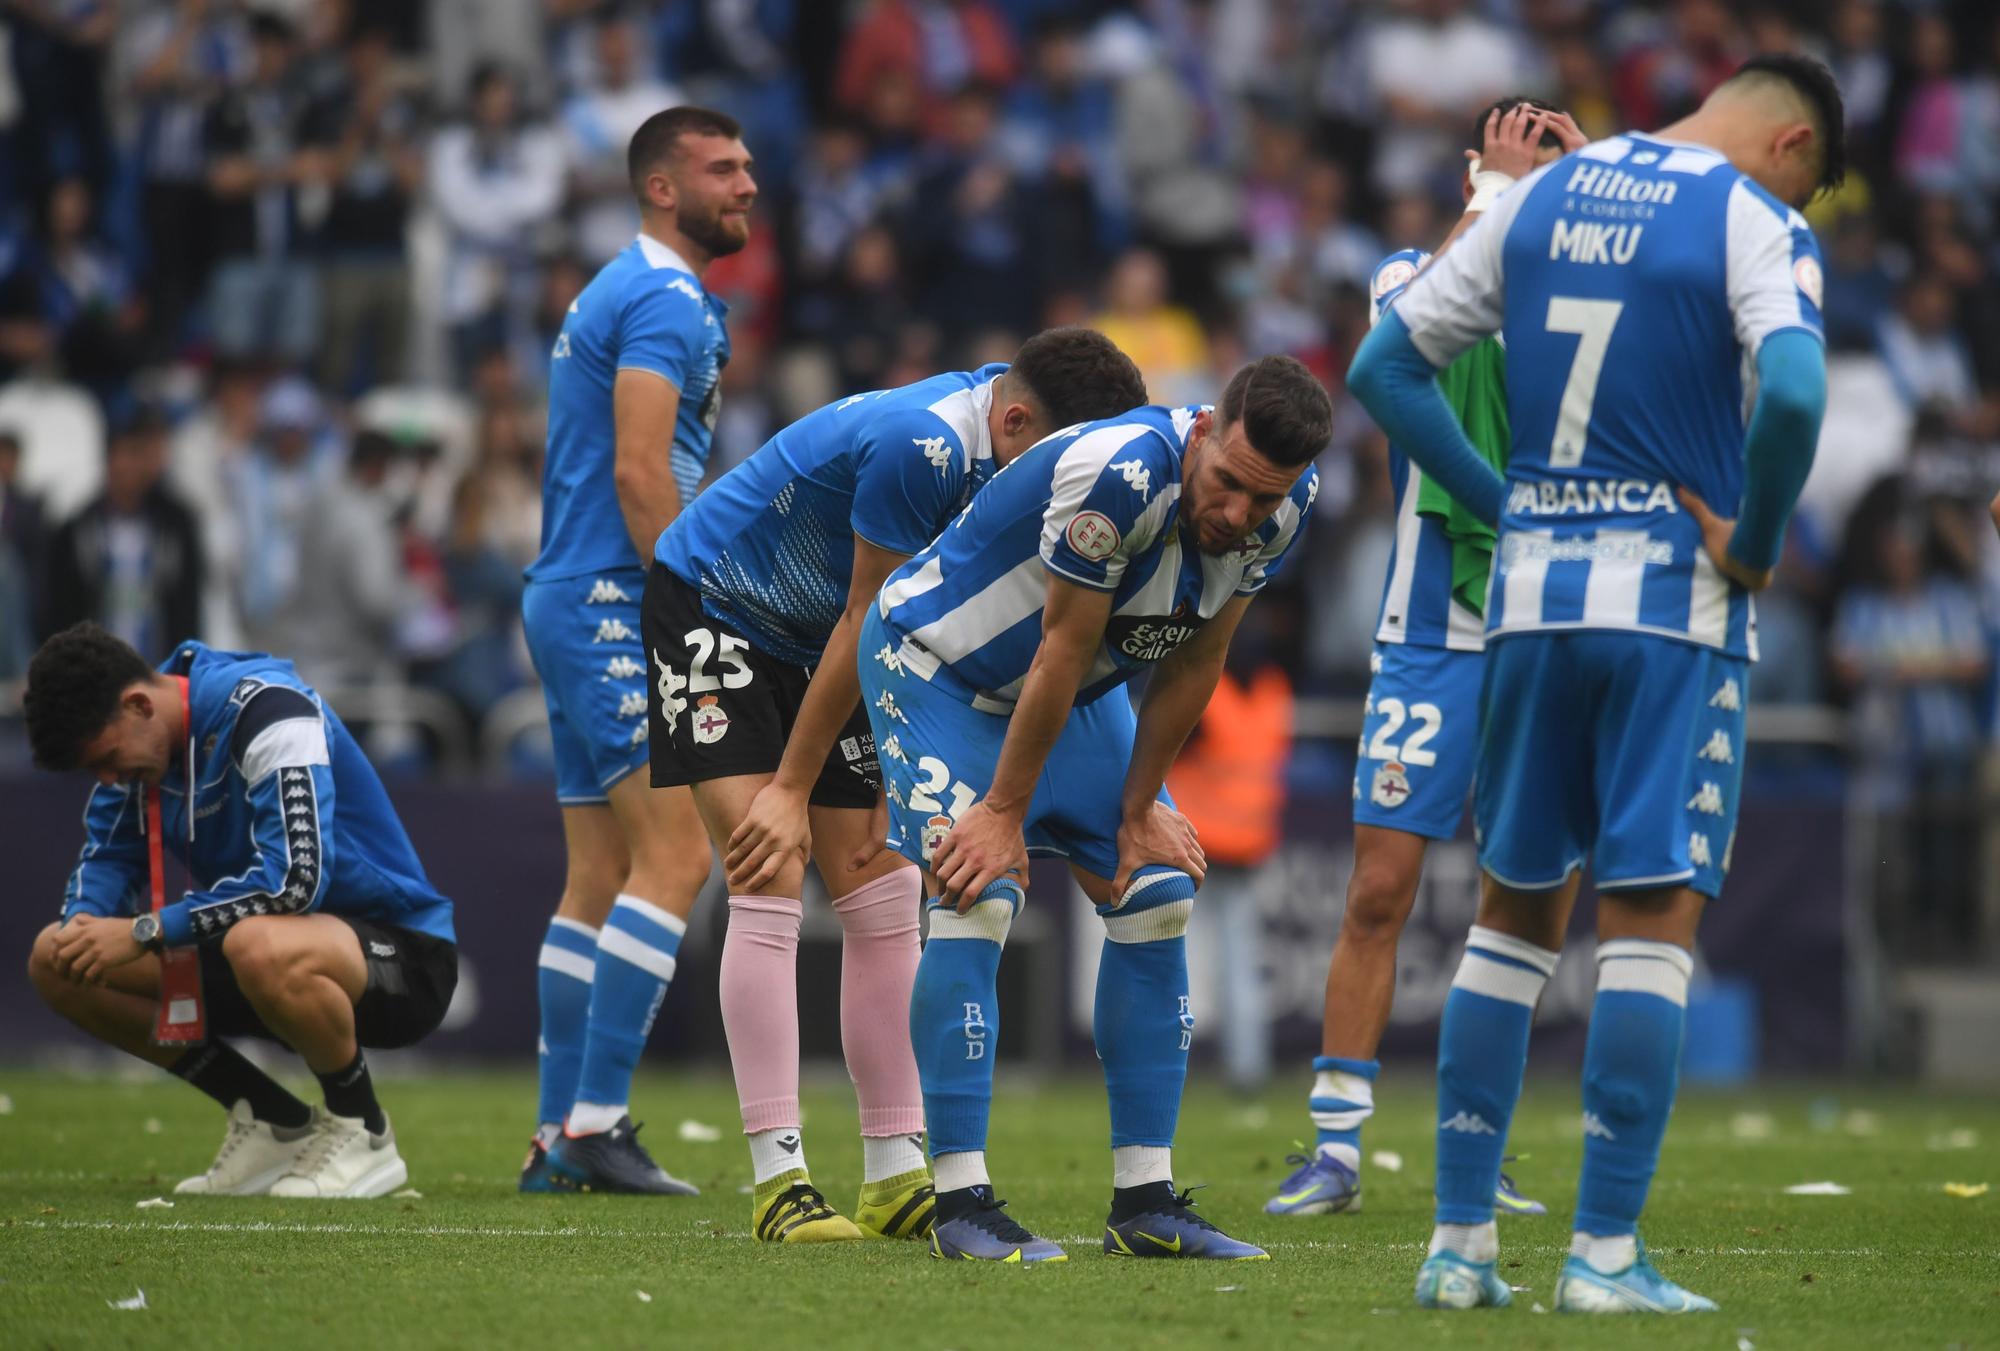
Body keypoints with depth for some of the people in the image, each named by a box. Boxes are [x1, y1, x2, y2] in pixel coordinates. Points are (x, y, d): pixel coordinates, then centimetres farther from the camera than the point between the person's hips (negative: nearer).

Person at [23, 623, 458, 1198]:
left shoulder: (265, 709, -24)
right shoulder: (135, 734, 0)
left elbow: (296, 878, -33)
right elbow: (107, 854, 11)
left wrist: (147, 932, -30)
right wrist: (81, 924, -13)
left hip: (404, 954, -9)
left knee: (261, 948, -43)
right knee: (55, 963, -1)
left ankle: (364, 1135, -14)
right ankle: (275, 1126, 6)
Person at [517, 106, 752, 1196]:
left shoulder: (617, 296, 21)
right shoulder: (664, 300, -11)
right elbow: (640, 474, -19)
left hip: (572, 605, 11)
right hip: (618, 605, -11)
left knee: (599, 878, 10)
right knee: (675, 857, -13)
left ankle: (561, 1139, 10)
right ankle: (596, 1119, -16)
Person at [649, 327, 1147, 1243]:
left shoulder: (1009, 453, -7)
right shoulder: (921, 446, -32)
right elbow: (869, 623, -25)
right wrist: (791, 790, -16)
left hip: (812, 644, 8)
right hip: (709, 610, -8)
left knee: (884, 897, 0)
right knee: (770, 889, -16)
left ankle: (897, 1177, 3)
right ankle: (778, 1183, -16)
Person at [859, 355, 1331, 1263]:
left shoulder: (1284, 509, -16)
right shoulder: (1122, 473, -38)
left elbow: (1194, 663, -5)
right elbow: (1062, 653, -29)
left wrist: (1138, 810, -2)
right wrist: (1003, 814, -20)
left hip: (1076, 692, 7)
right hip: (938, 666, -7)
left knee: (1159, 897, 1)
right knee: (980, 897, -21)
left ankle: (1144, 1204, 5)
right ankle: (959, 1201, -18)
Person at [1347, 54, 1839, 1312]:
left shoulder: (1542, 197, 12)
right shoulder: (1755, 223, -7)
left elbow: (1386, 366, 13)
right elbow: (1791, 392, -25)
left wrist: (1503, 503, 12)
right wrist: (1752, 545, -10)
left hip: (1533, 595, 5)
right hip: (1676, 600, -5)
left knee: (1516, 911, 12)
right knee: (1652, 916, -3)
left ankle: (1461, 1241, 11)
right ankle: (1607, 1255, -6)